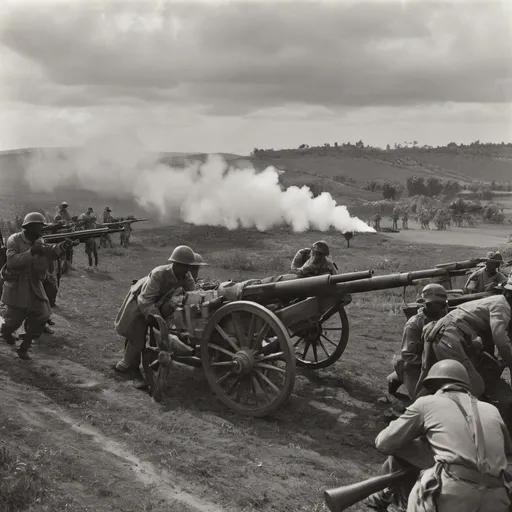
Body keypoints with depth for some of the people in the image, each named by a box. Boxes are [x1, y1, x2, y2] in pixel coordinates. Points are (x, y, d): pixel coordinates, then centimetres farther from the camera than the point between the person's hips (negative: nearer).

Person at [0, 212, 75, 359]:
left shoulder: (38, 242, 2)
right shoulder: (14, 240, -15)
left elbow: (51, 253, -12)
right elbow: (12, 261, -28)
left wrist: (63, 246, -30)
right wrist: (31, 251, -38)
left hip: (34, 287, 5)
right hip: (16, 287, -5)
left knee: (42, 316, -5)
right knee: (14, 319, 8)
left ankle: (24, 348, 10)